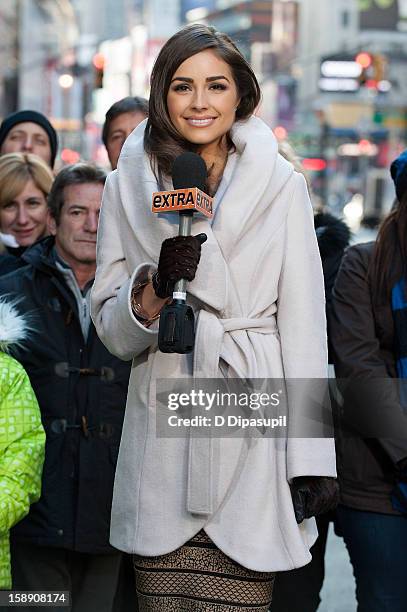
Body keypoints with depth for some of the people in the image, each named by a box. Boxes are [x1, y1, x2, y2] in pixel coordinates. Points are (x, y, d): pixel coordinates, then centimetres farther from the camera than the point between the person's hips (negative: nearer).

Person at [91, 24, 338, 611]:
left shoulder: (280, 186, 3)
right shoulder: (127, 187, 7)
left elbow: (303, 321, 1)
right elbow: (111, 330, 8)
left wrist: (312, 458, -5)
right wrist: (155, 289, -14)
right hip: (163, 426, 1)